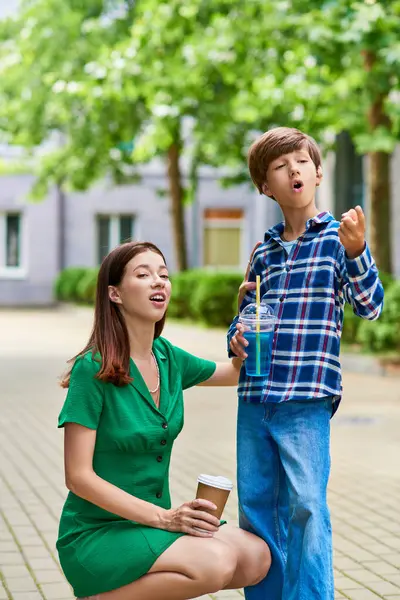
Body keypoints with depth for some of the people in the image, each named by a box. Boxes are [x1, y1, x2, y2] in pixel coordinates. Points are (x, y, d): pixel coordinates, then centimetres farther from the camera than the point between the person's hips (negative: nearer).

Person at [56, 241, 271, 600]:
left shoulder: (167, 357, 4)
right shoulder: (93, 370, -15)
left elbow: (236, 371, 23)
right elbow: (79, 477, -17)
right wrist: (164, 517, -22)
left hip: (156, 522, 7)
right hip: (95, 534, -7)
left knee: (257, 557, -14)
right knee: (216, 562, -28)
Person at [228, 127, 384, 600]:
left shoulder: (337, 239, 0)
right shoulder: (264, 252, 14)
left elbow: (369, 307, -12)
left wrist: (355, 252, -29)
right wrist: (237, 339, -1)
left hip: (305, 400, -5)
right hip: (254, 399, 5)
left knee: (305, 505, -9)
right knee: (254, 506, 10)